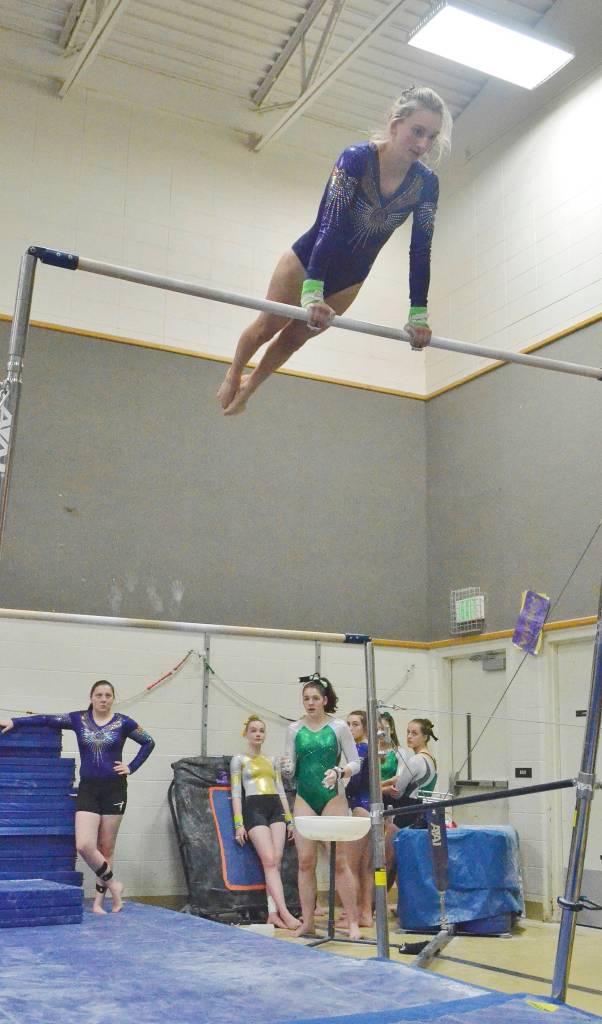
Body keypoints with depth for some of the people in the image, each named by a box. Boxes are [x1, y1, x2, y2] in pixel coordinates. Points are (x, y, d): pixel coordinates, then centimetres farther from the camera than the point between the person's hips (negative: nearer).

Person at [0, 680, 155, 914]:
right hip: (87, 790, 1)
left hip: (114, 790, -1)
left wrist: (131, 767, 0)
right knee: (84, 845, -12)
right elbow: (47, 720, 0)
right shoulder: (78, 719, 3)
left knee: (106, 848, 3)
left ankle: (99, 899, 17)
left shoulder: (123, 722, -1)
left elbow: (149, 742, 8)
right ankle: (112, 884, 8)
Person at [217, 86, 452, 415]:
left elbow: (420, 251, -12)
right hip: (308, 259, -4)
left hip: (350, 278, 4)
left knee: (296, 337, 17)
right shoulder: (356, 159, -28)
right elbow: (329, 223, -36)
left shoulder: (427, 184, -15)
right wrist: (312, 293, -45)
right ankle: (233, 375, 41)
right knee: (267, 327, 11)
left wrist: (418, 314, -15)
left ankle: (248, 388, 40)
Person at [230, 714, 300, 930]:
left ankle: (273, 912, -10)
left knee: (276, 861, -8)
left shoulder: (273, 760, 20)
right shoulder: (239, 760, 9)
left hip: (276, 808, 4)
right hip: (254, 808, -4)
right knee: (269, 861, -16)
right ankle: (285, 912, -25)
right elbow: (236, 793, 3)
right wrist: (239, 824, -6)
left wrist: (289, 819, 12)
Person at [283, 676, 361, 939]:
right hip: (304, 798, 2)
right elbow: (291, 770, 8)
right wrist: (287, 767, -15)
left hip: (332, 797, -2)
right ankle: (307, 921, 10)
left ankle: (352, 921, 4)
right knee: (305, 861, 2)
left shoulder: (339, 727, 0)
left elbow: (355, 763, 1)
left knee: (339, 860, -3)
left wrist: (338, 772, -18)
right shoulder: (294, 729, 6)